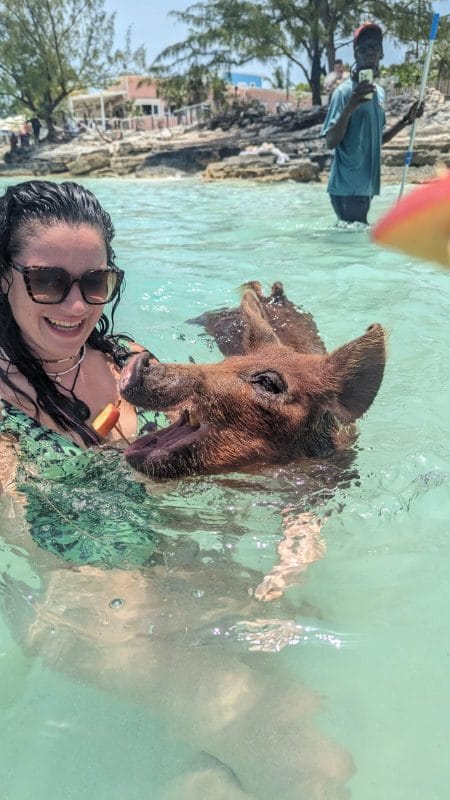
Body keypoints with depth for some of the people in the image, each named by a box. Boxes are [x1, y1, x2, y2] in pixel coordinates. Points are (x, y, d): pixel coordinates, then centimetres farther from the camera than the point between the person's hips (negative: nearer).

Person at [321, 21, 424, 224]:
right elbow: (331, 142, -16)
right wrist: (349, 108, -29)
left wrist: (406, 120, 14)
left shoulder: (379, 92, 16)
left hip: (366, 187, 8)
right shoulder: (345, 91, -8)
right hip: (347, 188, -8)